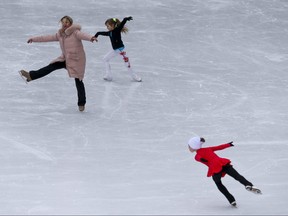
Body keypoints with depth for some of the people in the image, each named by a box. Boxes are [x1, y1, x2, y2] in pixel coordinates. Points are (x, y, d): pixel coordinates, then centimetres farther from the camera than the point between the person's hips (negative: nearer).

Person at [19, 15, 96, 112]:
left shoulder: (75, 32, -16)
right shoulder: (60, 34, 5)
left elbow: (82, 35, -36)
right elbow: (48, 38, 13)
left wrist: (91, 38, -59)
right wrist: (34, 39, 17)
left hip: (77, 60, -6)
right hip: (65, 58, 6)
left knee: (78, 81, 0)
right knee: (52, 66, -3)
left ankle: (81, 103, 9)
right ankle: (31, 76, 0)